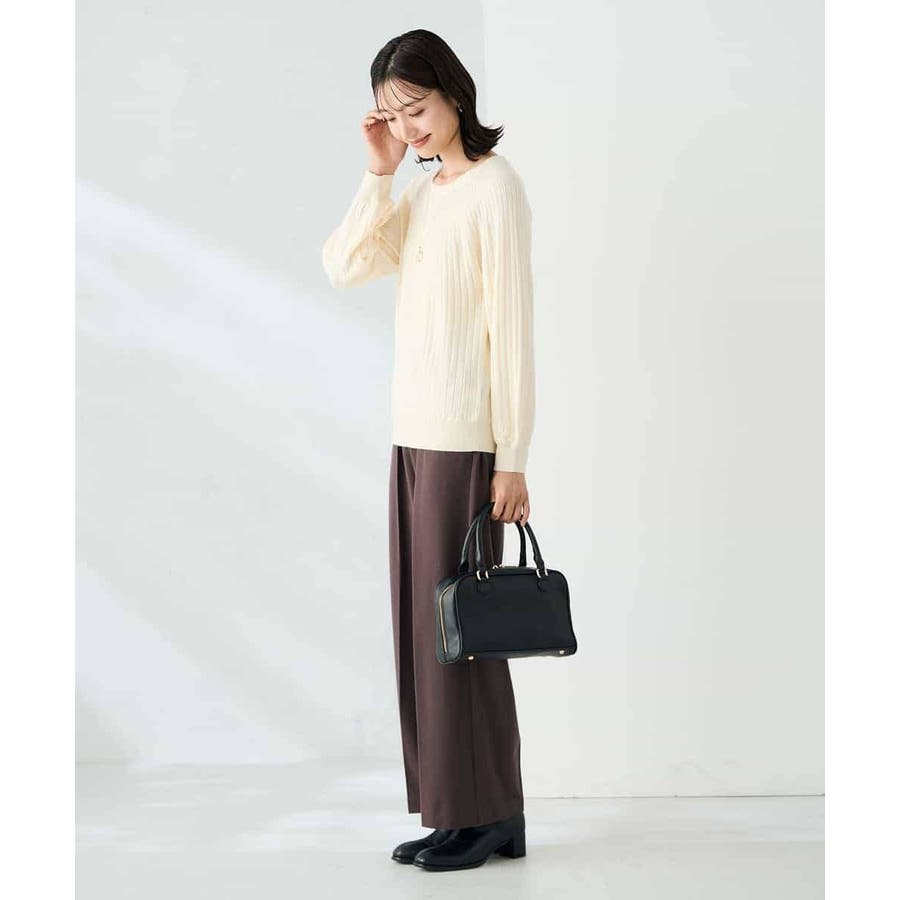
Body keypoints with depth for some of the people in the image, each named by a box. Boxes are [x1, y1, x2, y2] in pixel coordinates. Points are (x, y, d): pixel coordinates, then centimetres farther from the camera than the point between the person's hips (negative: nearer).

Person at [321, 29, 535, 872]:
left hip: (465, 438, -8)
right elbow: (343, 266, 8)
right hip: (413, 432, 8)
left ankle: (488, 815, 8)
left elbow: (511, 326, -12)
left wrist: (512, 458, -15)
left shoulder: (494, 186, -8)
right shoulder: (419, 193, 15)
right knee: (420, 619, 8)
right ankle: (450, 811, 16)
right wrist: (378, 171, 3)